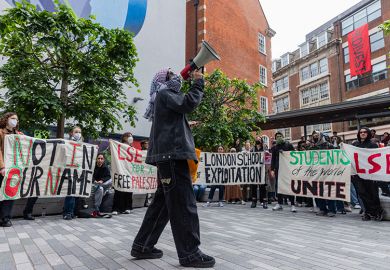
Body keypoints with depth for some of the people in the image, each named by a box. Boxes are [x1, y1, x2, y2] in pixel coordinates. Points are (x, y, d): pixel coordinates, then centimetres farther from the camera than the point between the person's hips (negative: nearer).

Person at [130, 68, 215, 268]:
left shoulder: (166, 97, 30)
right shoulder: (163, 93, 0)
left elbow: (184, 105, 26)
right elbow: (188, 103, -12)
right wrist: (198, 83, -1)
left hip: (169, 155, 11)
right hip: (172, 154, -11)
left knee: (162, 202, 12)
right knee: (183, 203, -10)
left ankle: (142, 246, 18)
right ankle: (189, 253, -4)